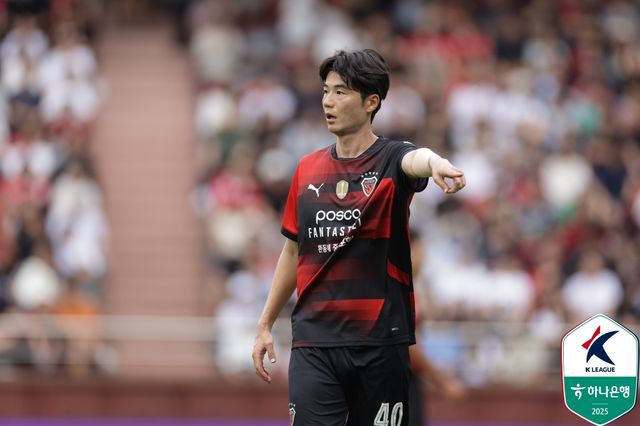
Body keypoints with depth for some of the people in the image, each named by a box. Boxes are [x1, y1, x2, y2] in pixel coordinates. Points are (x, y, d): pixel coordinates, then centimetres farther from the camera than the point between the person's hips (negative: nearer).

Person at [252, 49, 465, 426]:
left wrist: (435, 162, -54)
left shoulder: (390, 159, -3)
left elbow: (415, 158, -30)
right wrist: (265, 325, 20)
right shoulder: (308, 168, 10)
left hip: (380, 341, -3)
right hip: (314, 341, 3)